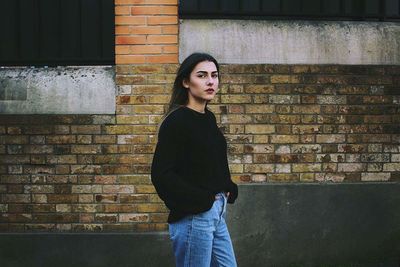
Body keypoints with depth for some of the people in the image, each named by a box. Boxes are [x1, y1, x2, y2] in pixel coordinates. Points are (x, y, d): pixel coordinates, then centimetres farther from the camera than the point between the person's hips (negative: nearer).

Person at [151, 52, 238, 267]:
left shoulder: (208, 118, 10)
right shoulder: (176, 121, -13)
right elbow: (161, 175, -19)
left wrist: (228, 190, 5)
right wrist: (201, 200, -15)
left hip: (216, 213, 8)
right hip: (193, 217, -8)